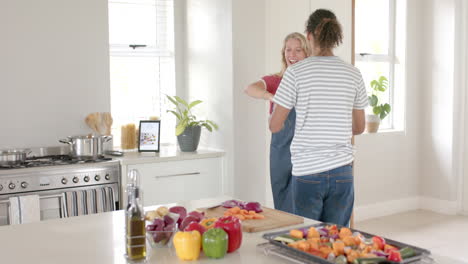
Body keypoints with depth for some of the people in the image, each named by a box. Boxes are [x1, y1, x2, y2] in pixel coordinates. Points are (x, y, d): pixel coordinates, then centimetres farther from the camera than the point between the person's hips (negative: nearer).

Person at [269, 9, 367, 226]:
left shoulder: (295, 73, -7)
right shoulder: (353, 74, 3)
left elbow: (275, 126, -2)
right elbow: (359, 127, 13)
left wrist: (274, 108, 20)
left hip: (307, 170, -3)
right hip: (341, 170, 3)